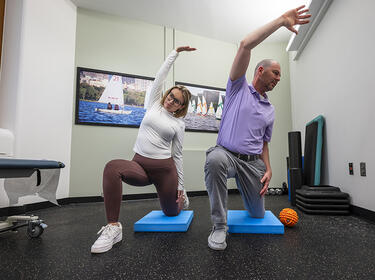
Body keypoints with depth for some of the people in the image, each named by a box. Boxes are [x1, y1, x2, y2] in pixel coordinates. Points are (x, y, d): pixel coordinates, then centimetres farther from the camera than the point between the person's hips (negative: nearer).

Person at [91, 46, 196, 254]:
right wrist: (176, 52, 7)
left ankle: (180, 197, 49)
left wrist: (180, 186, 6)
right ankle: (113, 227, -24)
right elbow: (160, 76, 3)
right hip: (140, 165, 1)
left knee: (171, 212, 10)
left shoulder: (179, 124, 4)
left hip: (165, 169, 0)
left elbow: (177, 155, 6)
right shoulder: (154, 104, 8)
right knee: (112, 167, -32)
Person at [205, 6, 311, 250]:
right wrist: (281, 21, -8)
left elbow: (264, 143, 18)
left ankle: (247, 190, 49)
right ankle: (219, 226, -21)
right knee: (215, 159, -42)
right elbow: (246, 45, -11)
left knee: (258, 214, 11)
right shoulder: (239, 88, 1)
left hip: (253, 162, 5)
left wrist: (268, 170, 3)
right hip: (227, 153, -5)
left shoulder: (270, 111, 15)